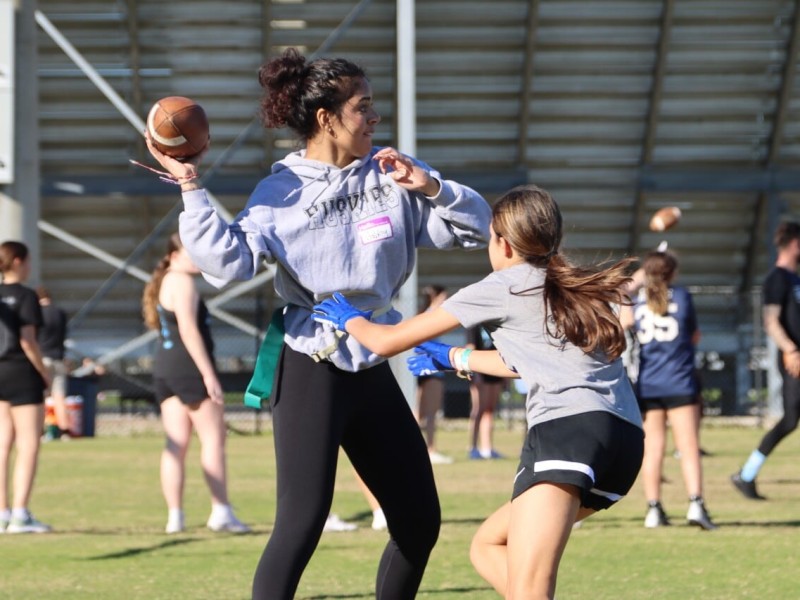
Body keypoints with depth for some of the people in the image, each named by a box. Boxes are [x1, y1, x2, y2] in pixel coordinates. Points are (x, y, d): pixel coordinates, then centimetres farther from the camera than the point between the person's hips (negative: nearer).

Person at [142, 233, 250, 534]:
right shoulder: (182, 282, -10)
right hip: (189, 366, -9)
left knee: (176, 442, 5)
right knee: (213, 438, -6)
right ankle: (221, 511, -9)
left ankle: (174, 516, 1)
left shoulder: (164, 283, 20)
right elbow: (188, 329, -18)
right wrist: (208, 374, -21)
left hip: (164, 366, 9)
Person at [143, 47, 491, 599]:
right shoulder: (281, 192, -7)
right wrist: (191, 188, -23)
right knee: (301, 524, -13)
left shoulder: (392, 173, 4)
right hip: (312, 370, -6)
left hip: (373, 368, 6)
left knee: (420, 520, 11)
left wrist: (429, 188, -12)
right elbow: (229, 262, -21)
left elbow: (476, 227, 4)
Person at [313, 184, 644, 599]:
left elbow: (388, 342, 13)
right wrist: (455, 358, 60)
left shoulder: (503, 286, 8)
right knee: (488, 546, 21)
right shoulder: (571, 287, 27)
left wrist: (351, 319, 35)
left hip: (569, 428, -8)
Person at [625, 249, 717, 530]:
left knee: (653, 446, 5)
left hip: (646, 385, 2)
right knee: (689, 445, -4)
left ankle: (654, 509, 3)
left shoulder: (636, 301, 5)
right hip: (679, 383, -2)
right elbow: (695, 336, 9)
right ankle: (695, 503, -17)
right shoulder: (682, 296, 1)